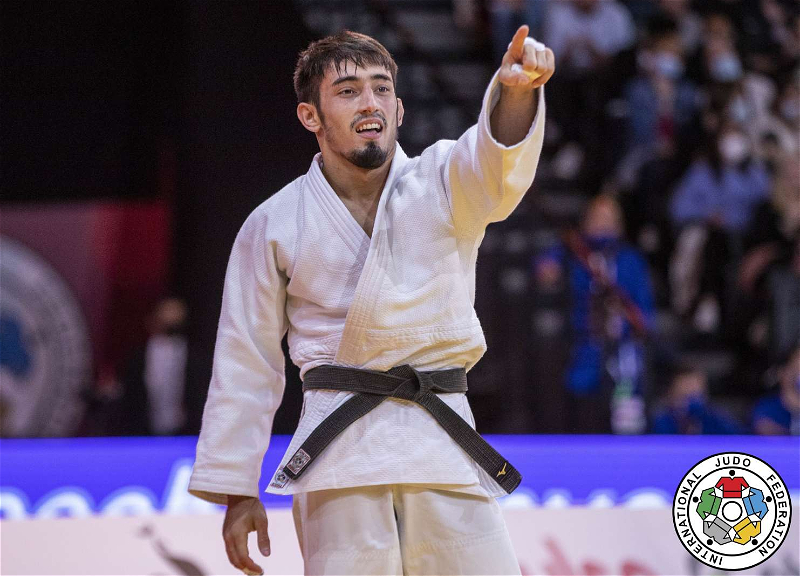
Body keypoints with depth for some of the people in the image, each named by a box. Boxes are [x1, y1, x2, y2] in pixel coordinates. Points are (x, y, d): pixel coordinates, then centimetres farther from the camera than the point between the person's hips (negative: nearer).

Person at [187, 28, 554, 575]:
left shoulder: (442, 183, 4)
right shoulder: (275, 225, 5)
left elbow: (495, 162, -20)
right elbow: (245, 364, 10)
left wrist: (515, 89, -43)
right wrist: (236, 491, 9)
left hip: (445, 447, 1)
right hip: (339, 453, -1)